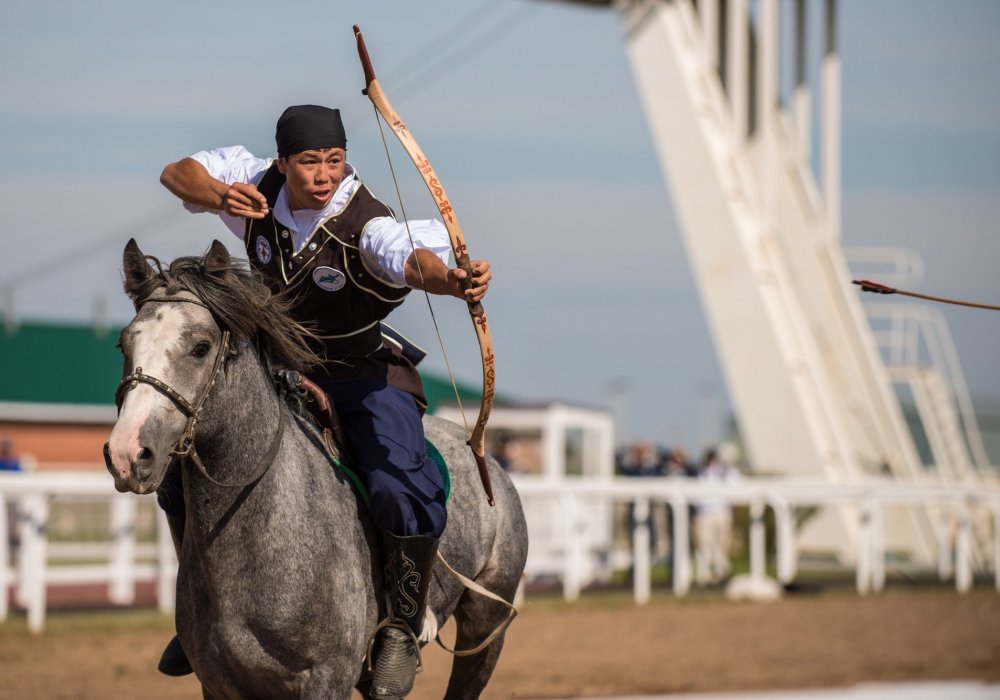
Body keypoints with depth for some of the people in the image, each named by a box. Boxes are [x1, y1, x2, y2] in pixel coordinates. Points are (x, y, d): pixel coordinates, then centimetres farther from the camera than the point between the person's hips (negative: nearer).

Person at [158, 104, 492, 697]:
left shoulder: (368, 225, -30)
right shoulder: (258, 188, -14)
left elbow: (417, 260, -50)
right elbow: (177, 173, -6)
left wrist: (454, 280, -75)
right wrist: (218, 195, -29)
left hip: (365, 375, -5)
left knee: (401, 489, -29)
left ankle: (402, 632, -7)